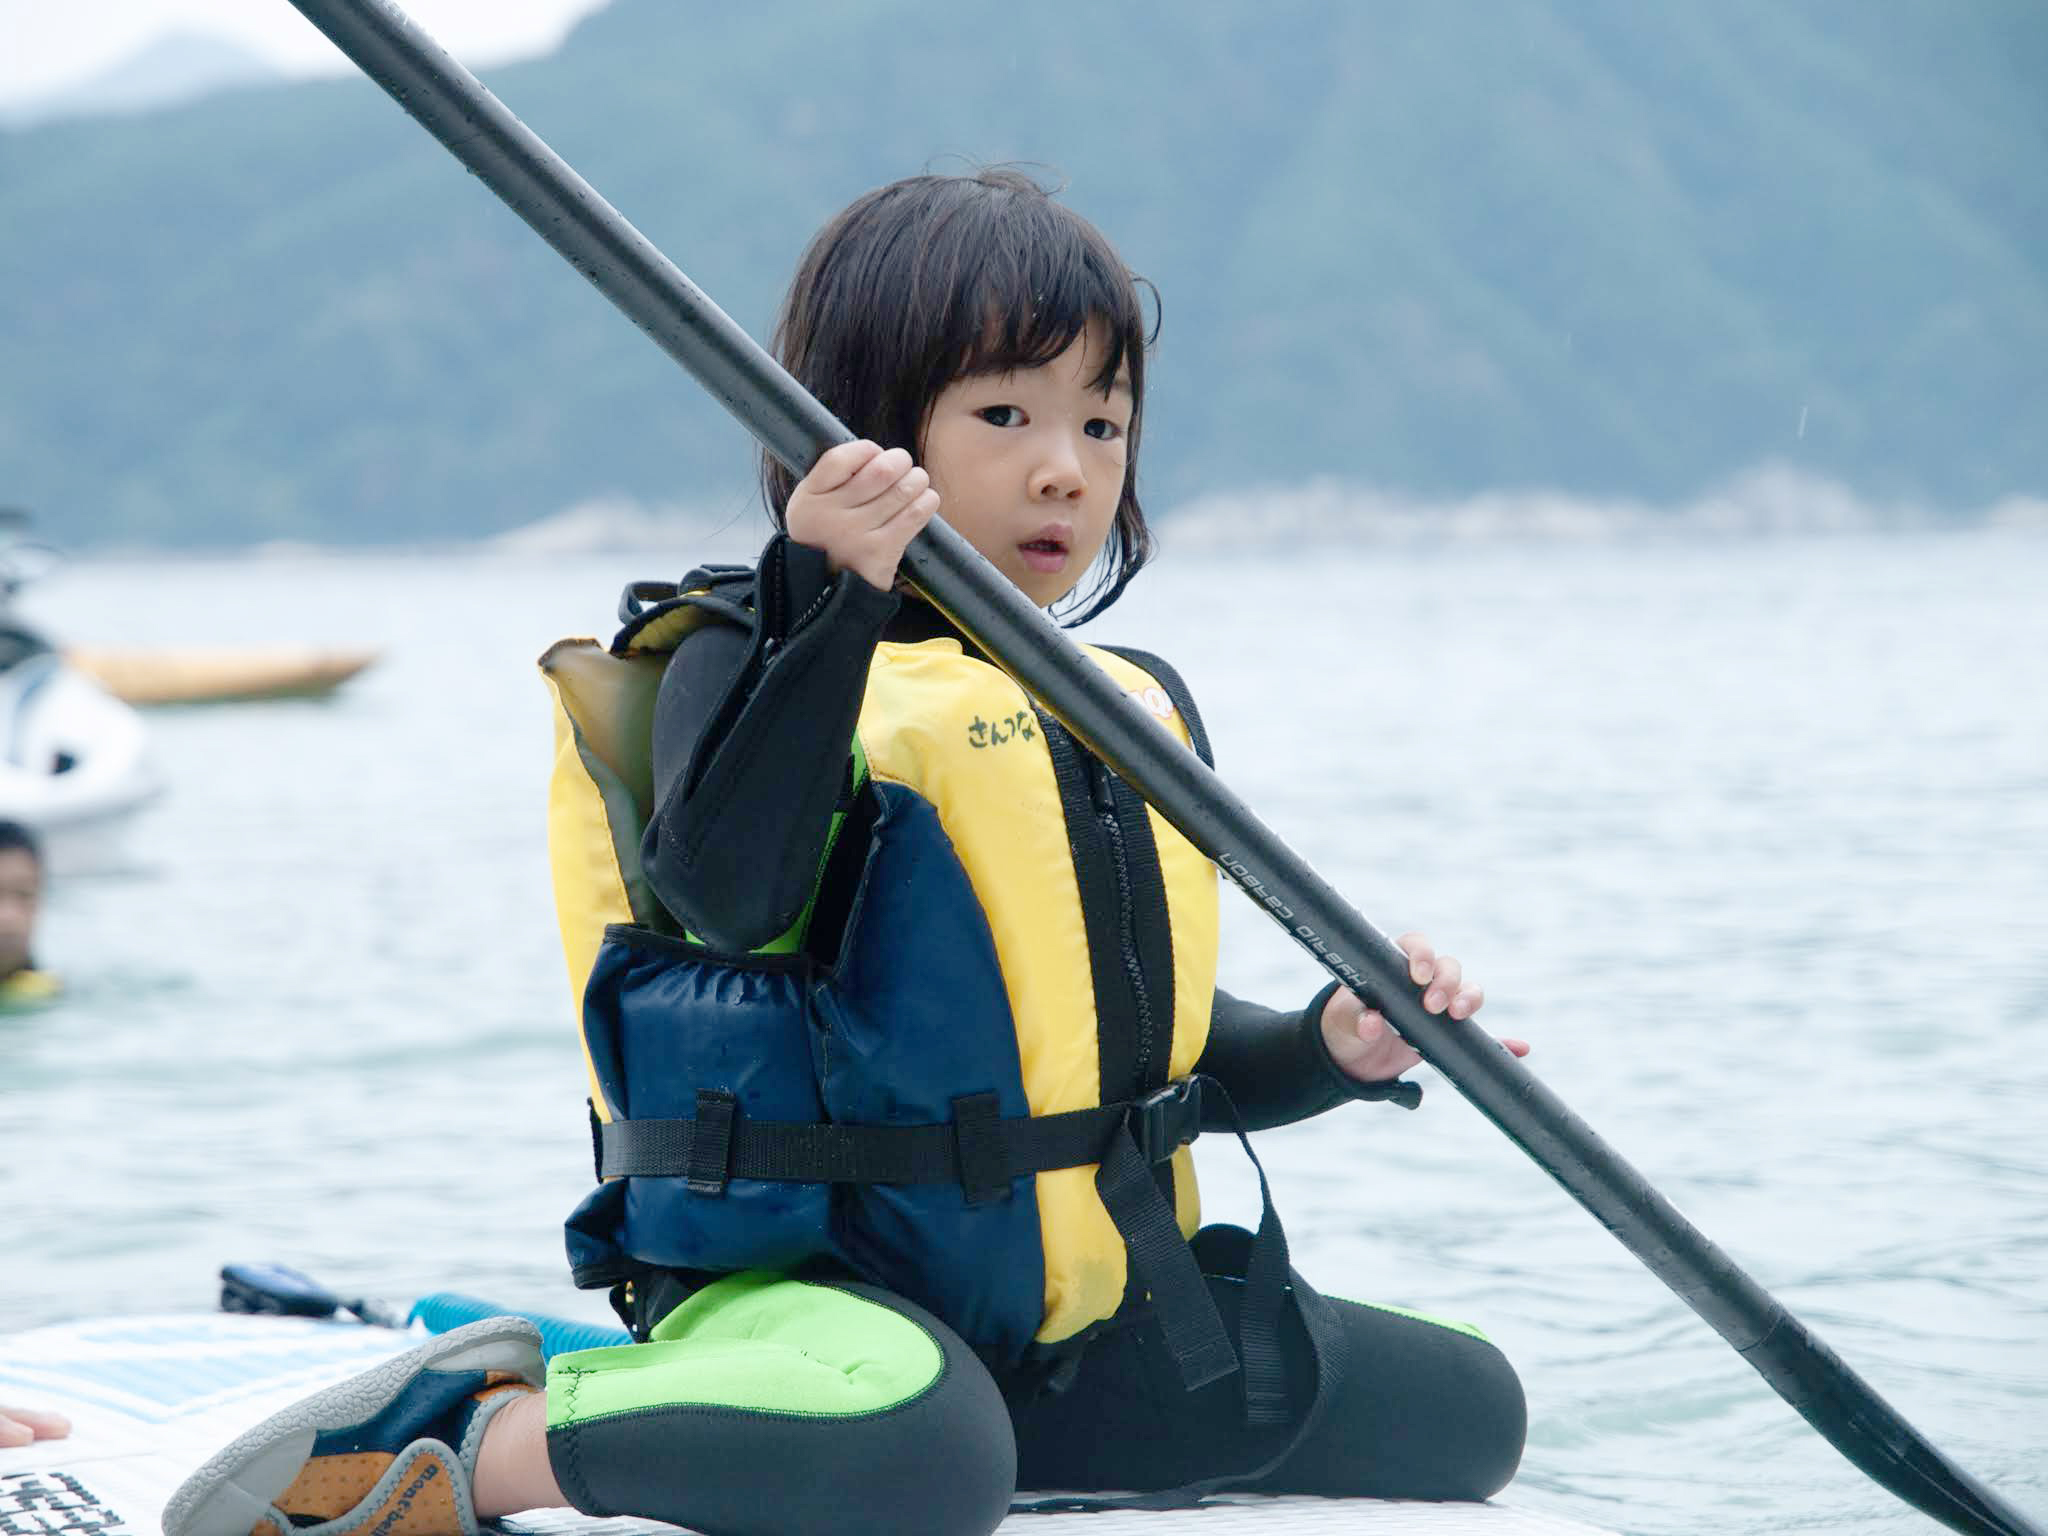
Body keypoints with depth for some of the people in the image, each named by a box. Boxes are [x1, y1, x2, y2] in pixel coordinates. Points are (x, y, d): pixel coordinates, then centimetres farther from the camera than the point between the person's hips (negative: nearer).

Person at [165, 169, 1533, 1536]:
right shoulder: (748, 660, -6)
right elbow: (725, 894, -28)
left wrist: (1330, 1050, 4)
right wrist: (834, 604, -34)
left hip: (1085, 1312, 8)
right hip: (798, 1279, -8)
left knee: (1466, 1409, 5)